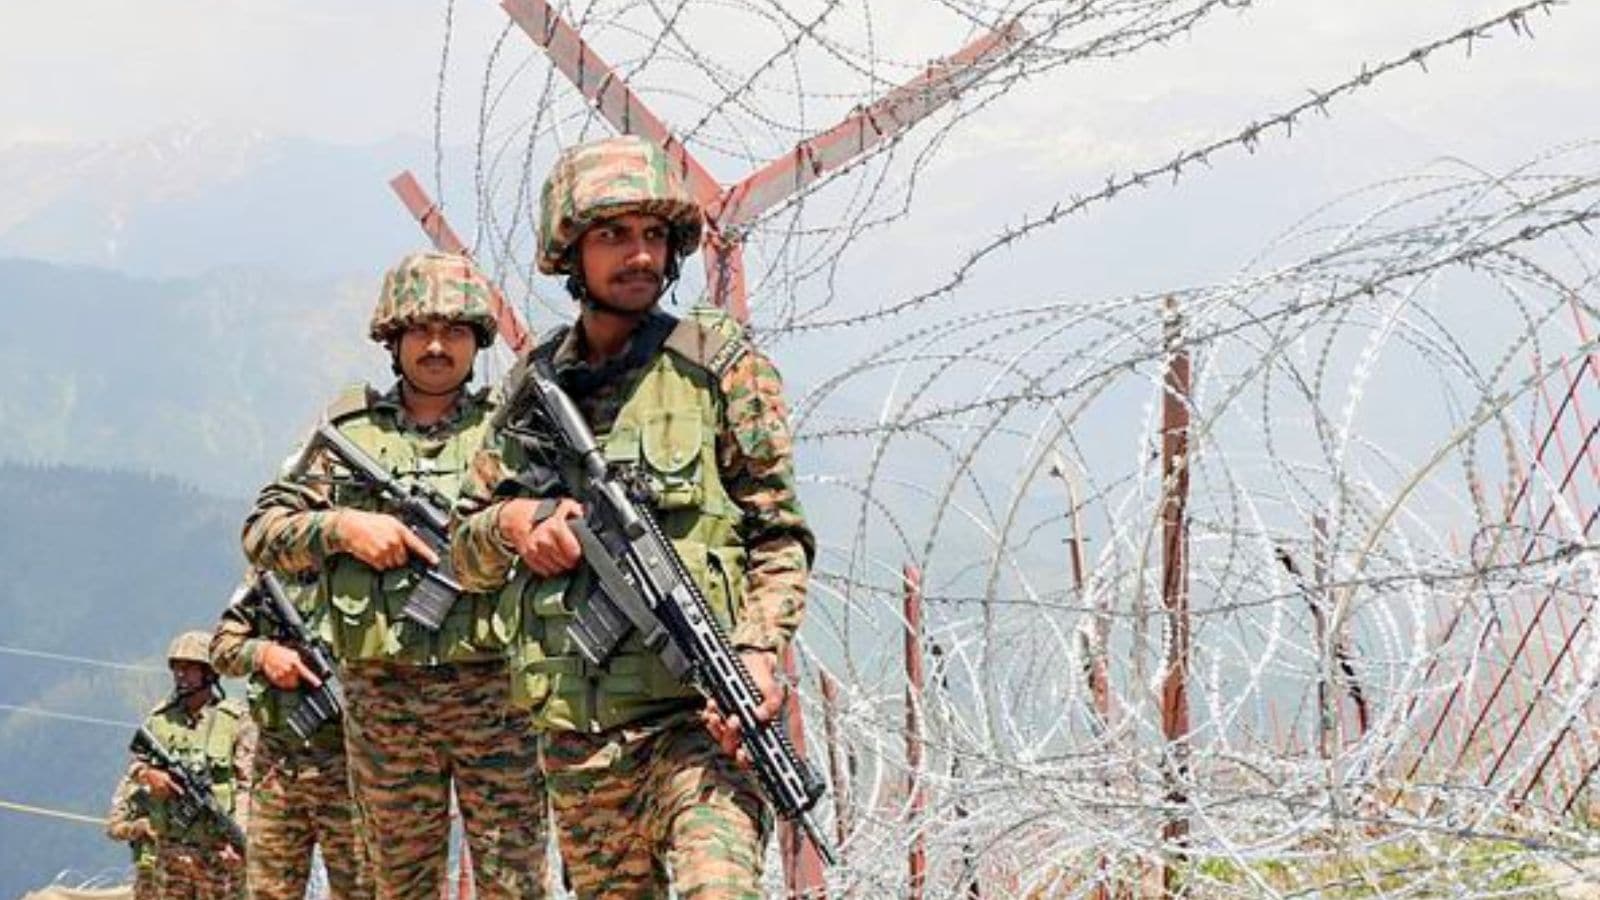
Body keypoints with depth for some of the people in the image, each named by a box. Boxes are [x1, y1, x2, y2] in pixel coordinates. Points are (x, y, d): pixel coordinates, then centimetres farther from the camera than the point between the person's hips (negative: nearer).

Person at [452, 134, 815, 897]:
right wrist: (514, 521, -4)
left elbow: (780, 536, 0)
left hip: (699, 719, -5)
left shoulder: (717, 363, 1)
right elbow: (464, 551, 19)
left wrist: (759, 651, -17)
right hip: (577, 742, 5)